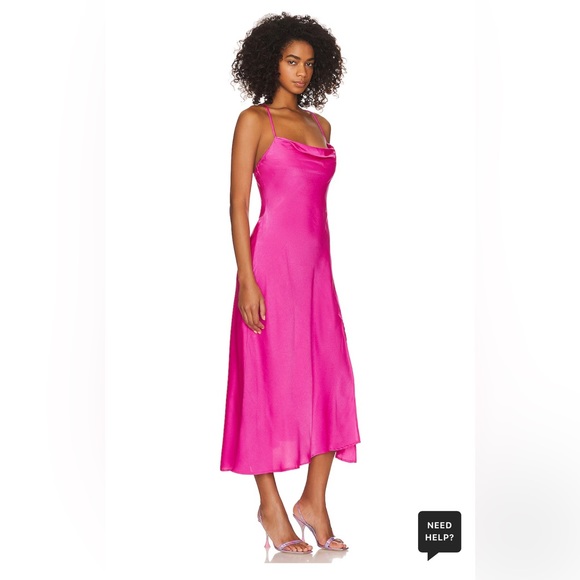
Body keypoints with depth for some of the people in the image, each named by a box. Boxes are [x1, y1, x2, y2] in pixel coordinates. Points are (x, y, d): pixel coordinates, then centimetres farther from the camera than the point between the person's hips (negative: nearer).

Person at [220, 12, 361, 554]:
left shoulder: (319, 124, 16)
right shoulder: (254, 120, -2)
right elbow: (238, 204, -8)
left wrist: (323, 264, 16)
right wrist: (248, 280, -15)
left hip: (317, 262, 7)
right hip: (272, 259, -6)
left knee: (330, 379, 3)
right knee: (270, 380, 0)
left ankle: (314, 502, 15)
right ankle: (271, 508, 12)